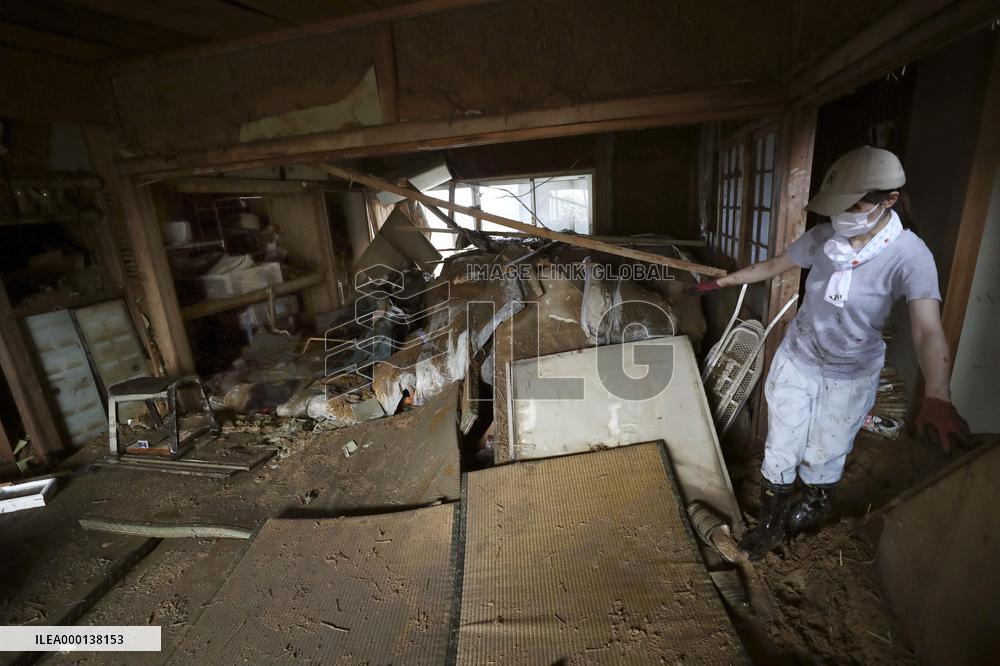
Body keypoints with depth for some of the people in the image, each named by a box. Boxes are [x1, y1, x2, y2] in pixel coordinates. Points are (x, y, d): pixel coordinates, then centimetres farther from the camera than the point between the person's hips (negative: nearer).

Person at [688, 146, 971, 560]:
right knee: (780, 452, 11)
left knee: (823, 458, 15)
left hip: (850, 378, -2)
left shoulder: (909, 256, -22)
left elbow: (928, 331, -32)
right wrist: (720, 282, 10)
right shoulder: (822, 237, -11)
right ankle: (770, 527, 33)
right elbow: (772, 267, 6)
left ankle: (814, 509, 50)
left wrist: (936, 397, -48)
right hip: (796, 360, 3)